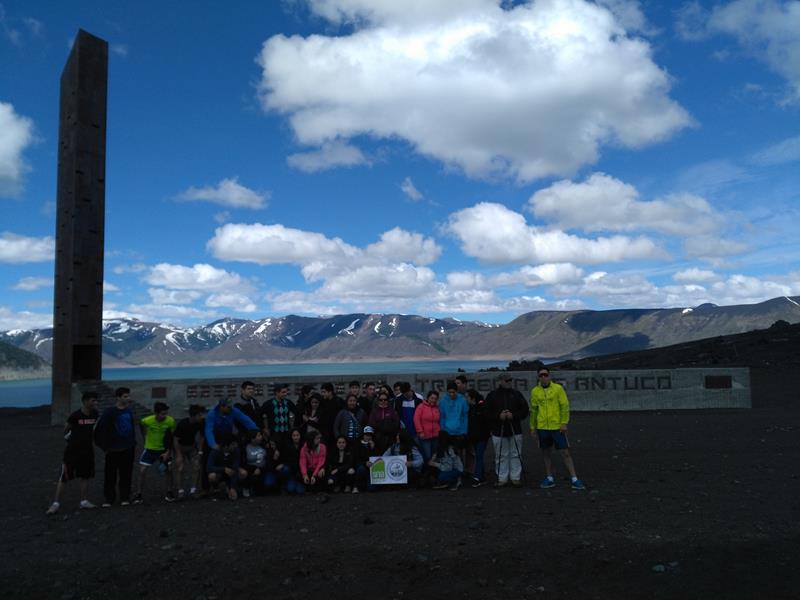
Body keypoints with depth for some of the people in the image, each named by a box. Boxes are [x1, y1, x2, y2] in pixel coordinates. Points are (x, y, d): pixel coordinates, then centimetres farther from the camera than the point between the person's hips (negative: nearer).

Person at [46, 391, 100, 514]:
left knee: (85, 476, 12)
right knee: (64, 477, -2)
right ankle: (56, 503, 7)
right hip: (72, 451, -5)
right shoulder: (75, 415, -19)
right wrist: (71, 441, 5)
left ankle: (84, 501, 22)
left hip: (87, 450, 5)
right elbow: (66, 430, -3)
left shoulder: (95, 414, -4)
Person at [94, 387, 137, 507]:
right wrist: (105, 447, -9)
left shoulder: (129, 411, 9)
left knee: (126, 475, 7)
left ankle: (125, 498, 16)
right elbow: (100, 430, -10)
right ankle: (109, 499, 14)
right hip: (113, 450, -4)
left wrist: (133, 444, 15)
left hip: (128, 449, 5)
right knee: (110, 475, 2)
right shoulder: (109, 412, -9)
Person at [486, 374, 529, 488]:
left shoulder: (516, 394, 6)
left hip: (515, 430, 1)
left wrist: (513, 415, -12)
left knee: (516, 455, 5)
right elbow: (487, 412, 0)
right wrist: (498, 416, -15)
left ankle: (516, 478, 15)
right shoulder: (492, 395, 2)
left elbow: (525, 410, 4)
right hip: (498, 431, -1)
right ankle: (502, 479, 13)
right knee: (501, 456, 5)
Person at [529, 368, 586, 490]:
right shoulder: (535, 391, 4)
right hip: (542, 428, 3)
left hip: (557, 427, -3)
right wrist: (533, 427, 8)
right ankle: (549, 479, 22)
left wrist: (564, 423, -12)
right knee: (546, 453, 11)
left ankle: (574, 480, 4)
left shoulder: (558, 388, -4)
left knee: (565, 452, -2)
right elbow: (533, 410, 9)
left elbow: (565, 406, -5)